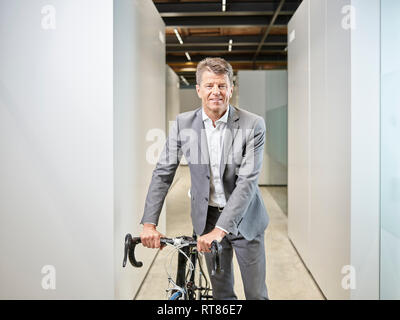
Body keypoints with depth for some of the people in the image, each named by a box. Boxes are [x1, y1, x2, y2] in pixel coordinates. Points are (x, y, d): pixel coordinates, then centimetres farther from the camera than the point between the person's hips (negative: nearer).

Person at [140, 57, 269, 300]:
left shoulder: (253, 125, -16)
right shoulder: (183, 124, -7)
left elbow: (247, 181, -22)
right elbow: (163, 174, -6)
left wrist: (221, 229, -30)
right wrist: (149, 223, -15)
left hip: (245, 220, -2)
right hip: (207, 219, 2)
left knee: (257, 294, 11)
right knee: (222, 294, 17)